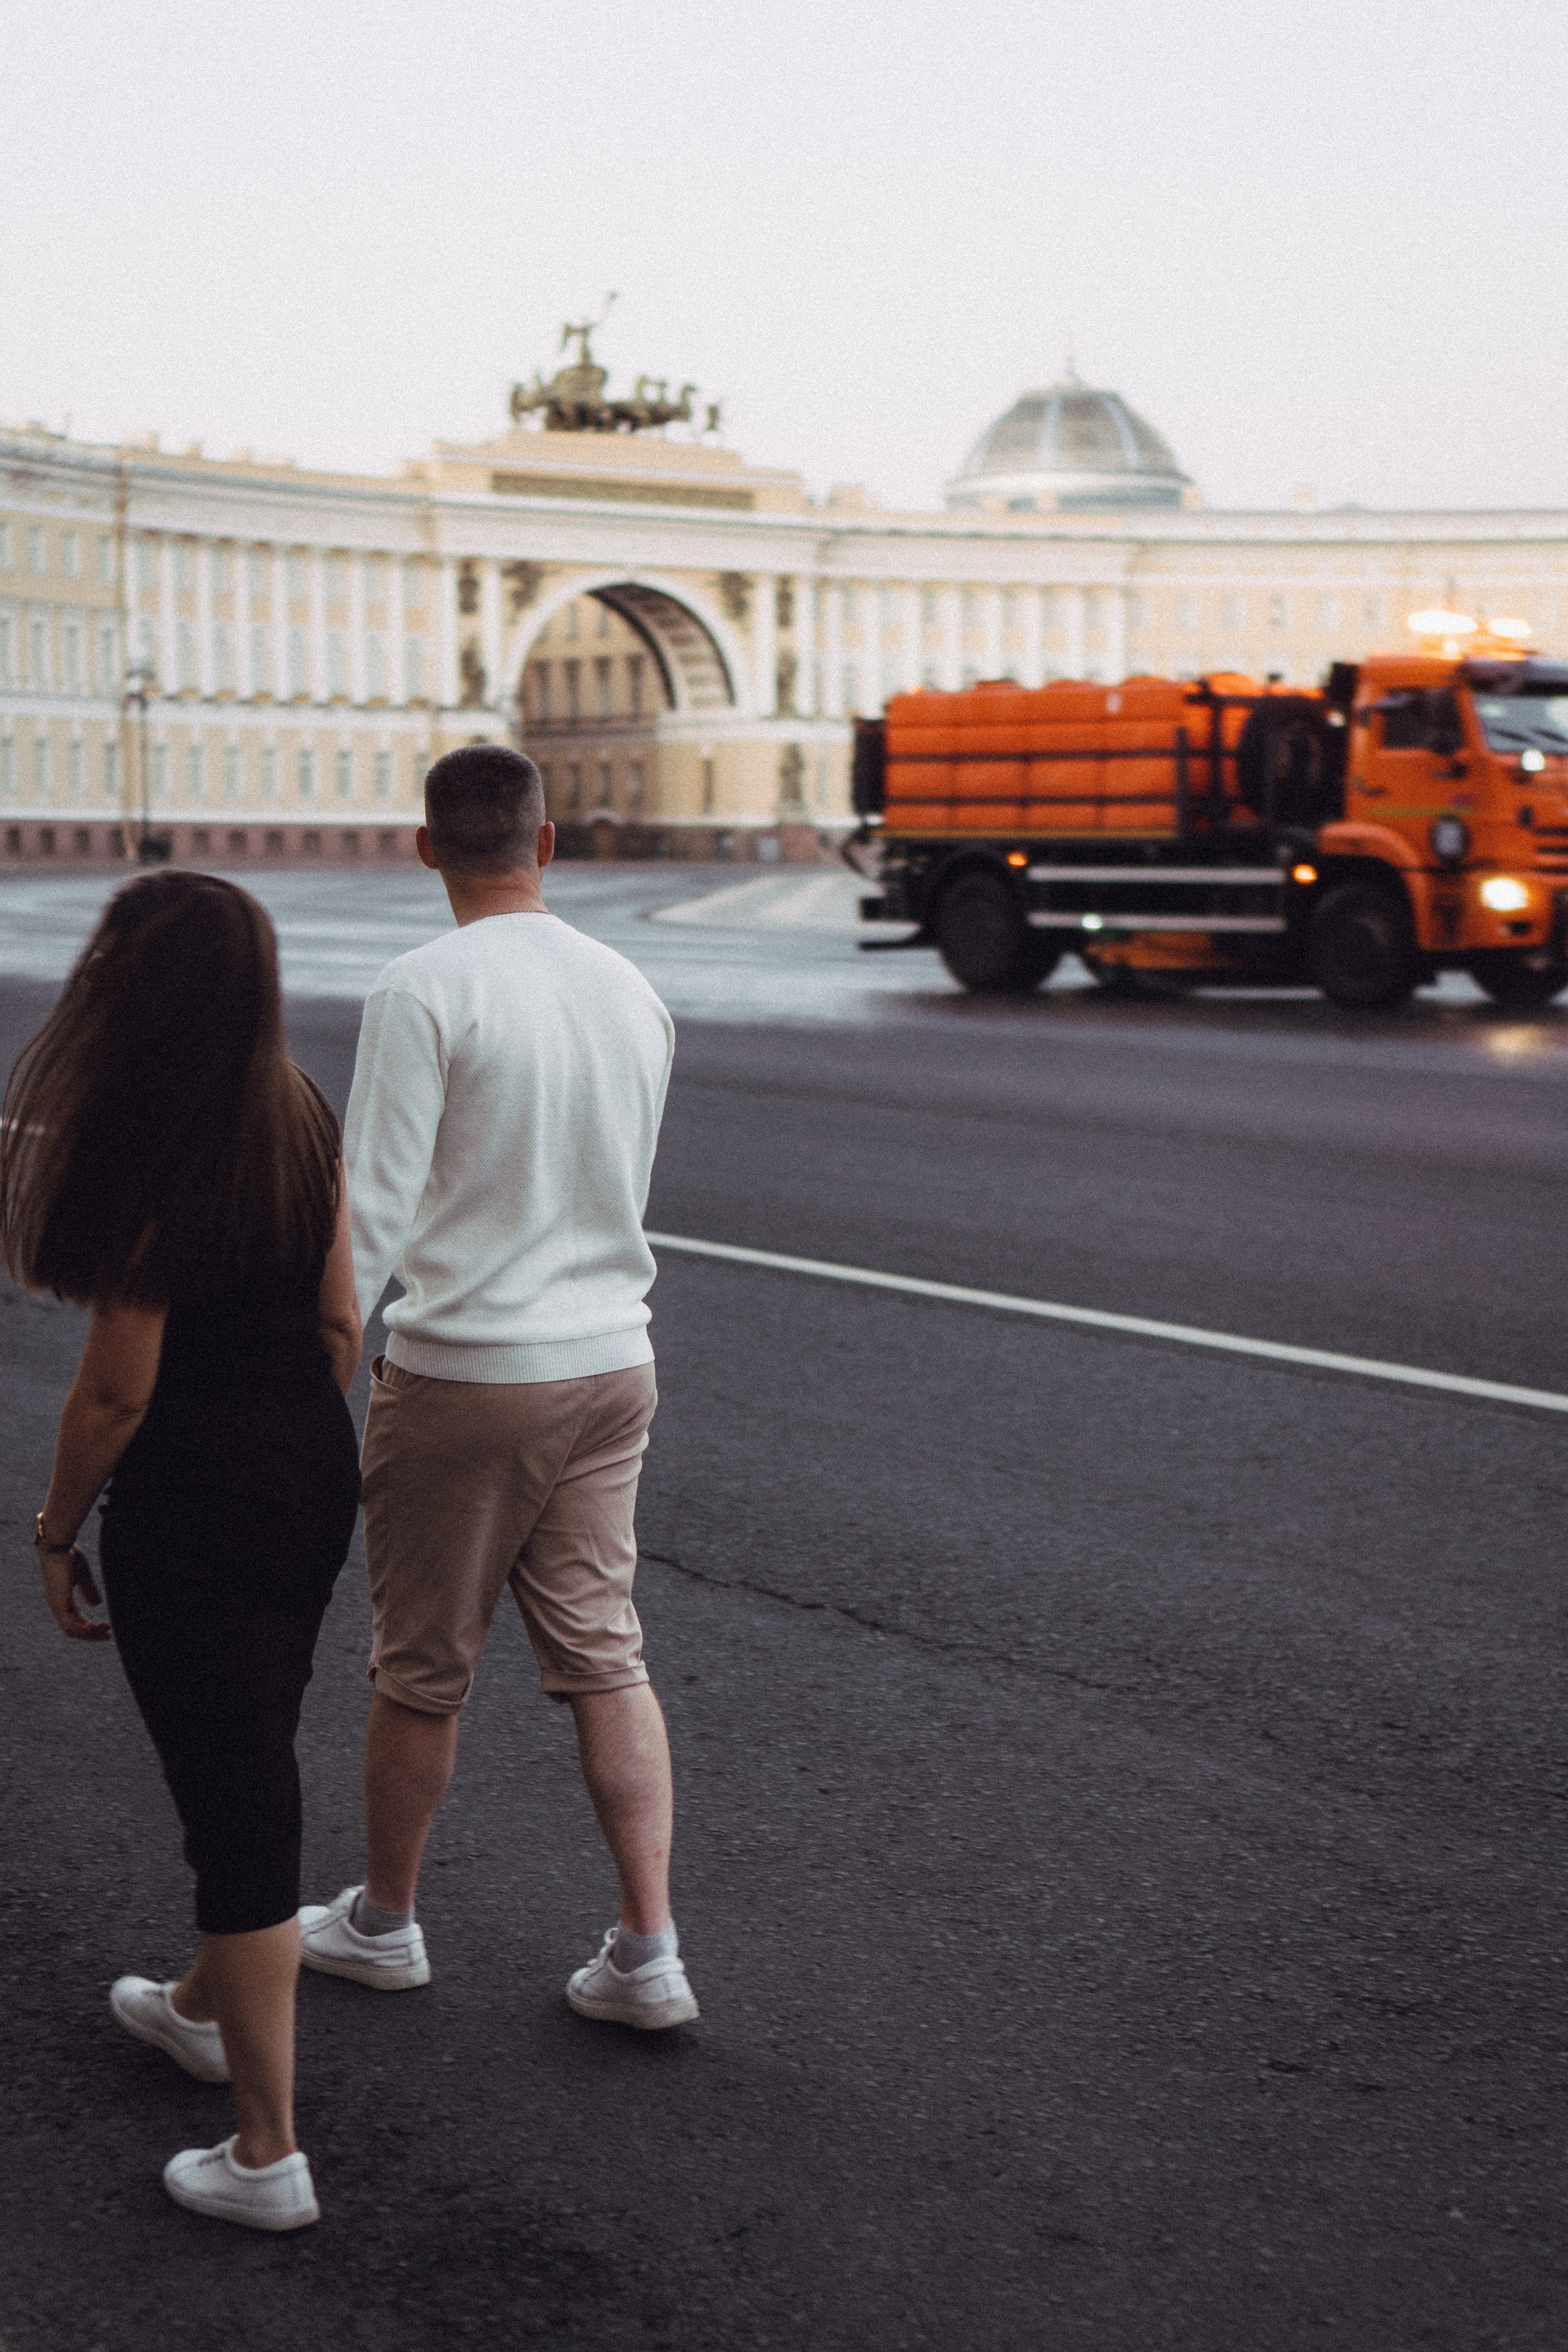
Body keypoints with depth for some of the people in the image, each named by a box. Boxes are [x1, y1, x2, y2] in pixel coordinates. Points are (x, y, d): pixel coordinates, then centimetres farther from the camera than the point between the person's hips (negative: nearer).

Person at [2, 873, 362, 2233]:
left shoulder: (144, 1164, -22)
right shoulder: (305, 1120, 0)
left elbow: (118, 1390, -18)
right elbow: (341, 1323, 7)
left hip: (194, 1497, -8)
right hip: (315, 1470, 8)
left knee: (236, 1798, 1)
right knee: (250, 1765, 25)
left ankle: (268, 2156, 10)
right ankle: (206, 2007, 49)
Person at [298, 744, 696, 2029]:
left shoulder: (428, 991, -14)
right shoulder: (633, 991, 5)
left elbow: (371, 1211, -17)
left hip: (463, 1371, -5)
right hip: (613, 1358, 5)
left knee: (422, 1668, 11)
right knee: (604, 1656, 11)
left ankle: (384, 1921, 29)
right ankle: (648, 1951, 8)